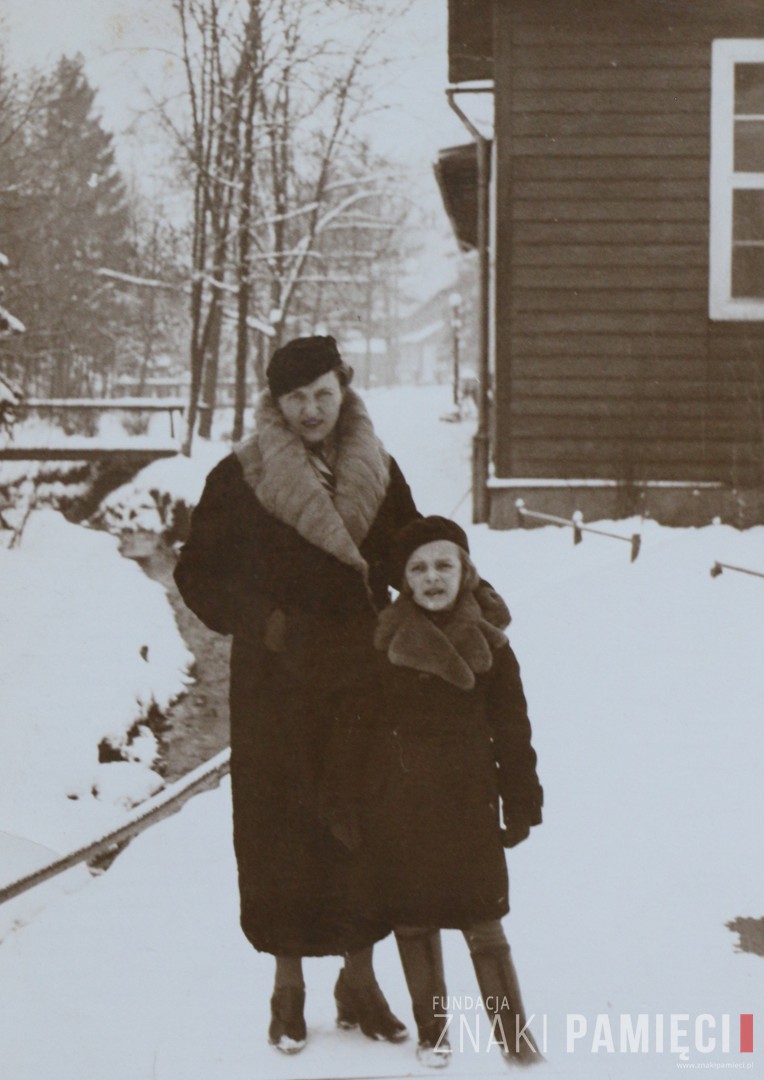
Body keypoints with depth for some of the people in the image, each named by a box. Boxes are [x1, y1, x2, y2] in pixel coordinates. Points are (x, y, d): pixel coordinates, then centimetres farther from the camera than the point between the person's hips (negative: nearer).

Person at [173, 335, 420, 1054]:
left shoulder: (378, 473, 6)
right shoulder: (239, 478, -4)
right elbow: (199, 573, 0)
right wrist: (264, 622, -12)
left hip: (361, 677, 3)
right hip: (278, 684, -3)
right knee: (284, 828, 1)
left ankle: (359, 977, 19)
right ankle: (288, 987, 14)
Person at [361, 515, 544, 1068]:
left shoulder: (489, 647, 1)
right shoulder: (383, 643, 0)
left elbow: (513, 732, 4)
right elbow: (365, 724, 4)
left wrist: (521, 805, 2)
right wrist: (357, 803, 2)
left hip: (466, 802, -1)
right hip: (398, 809, 1)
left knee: (483, 922, 0)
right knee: (413, 922, 8)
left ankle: (514, 1032, 9)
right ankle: (433, 1031, 21)